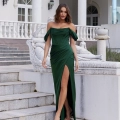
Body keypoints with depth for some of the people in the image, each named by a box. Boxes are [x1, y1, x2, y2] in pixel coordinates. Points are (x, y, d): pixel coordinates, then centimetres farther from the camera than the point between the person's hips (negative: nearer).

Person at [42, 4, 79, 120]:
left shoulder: (70, 26, 6)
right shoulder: (50, 24, 11)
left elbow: (73, 44, 8)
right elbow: (48, 42, 11)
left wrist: (76, 59, 3)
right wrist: (44, 57, 1)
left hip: (66, 55, -3)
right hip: (54, 55, 3)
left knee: (63, 85, -9)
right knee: (59, 86, 5)